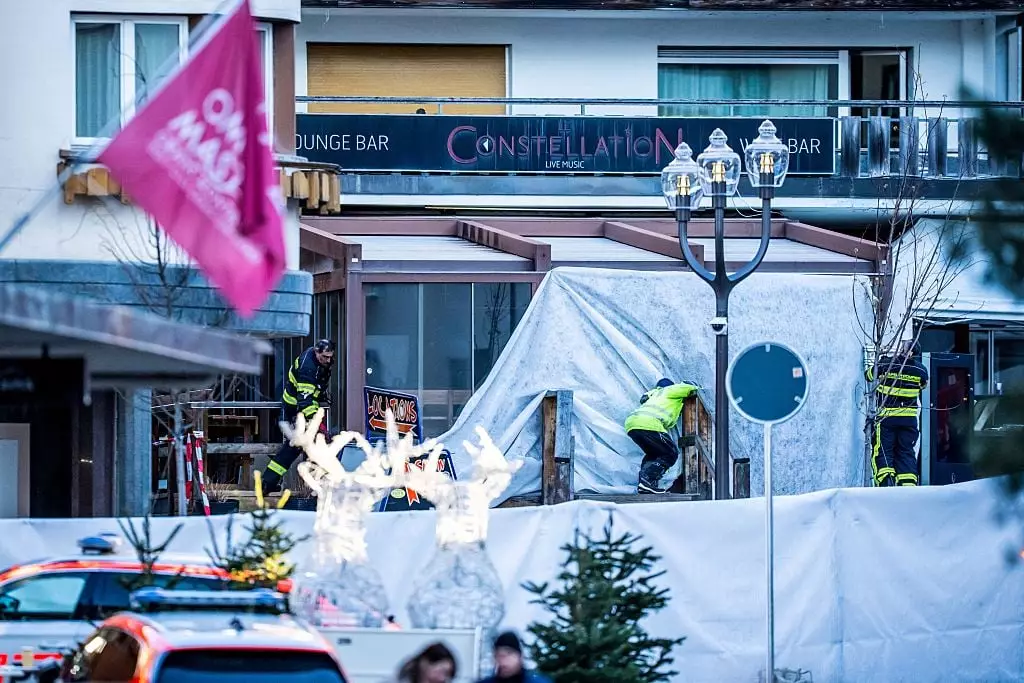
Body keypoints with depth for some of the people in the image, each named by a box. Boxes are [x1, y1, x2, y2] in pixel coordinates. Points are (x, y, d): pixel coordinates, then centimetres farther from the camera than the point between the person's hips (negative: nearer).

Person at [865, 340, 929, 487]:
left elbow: (869, 375, 10)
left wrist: (869, 365, 31)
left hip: (887, 416, -2)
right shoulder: (920, 370, -2)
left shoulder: (886, 364, -8)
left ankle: (886, 481, -17)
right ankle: (908, 486, 1)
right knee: (906, 452, 9)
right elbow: (924, 385, 20)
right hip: (910, 418, 2)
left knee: (882, 451, 1)